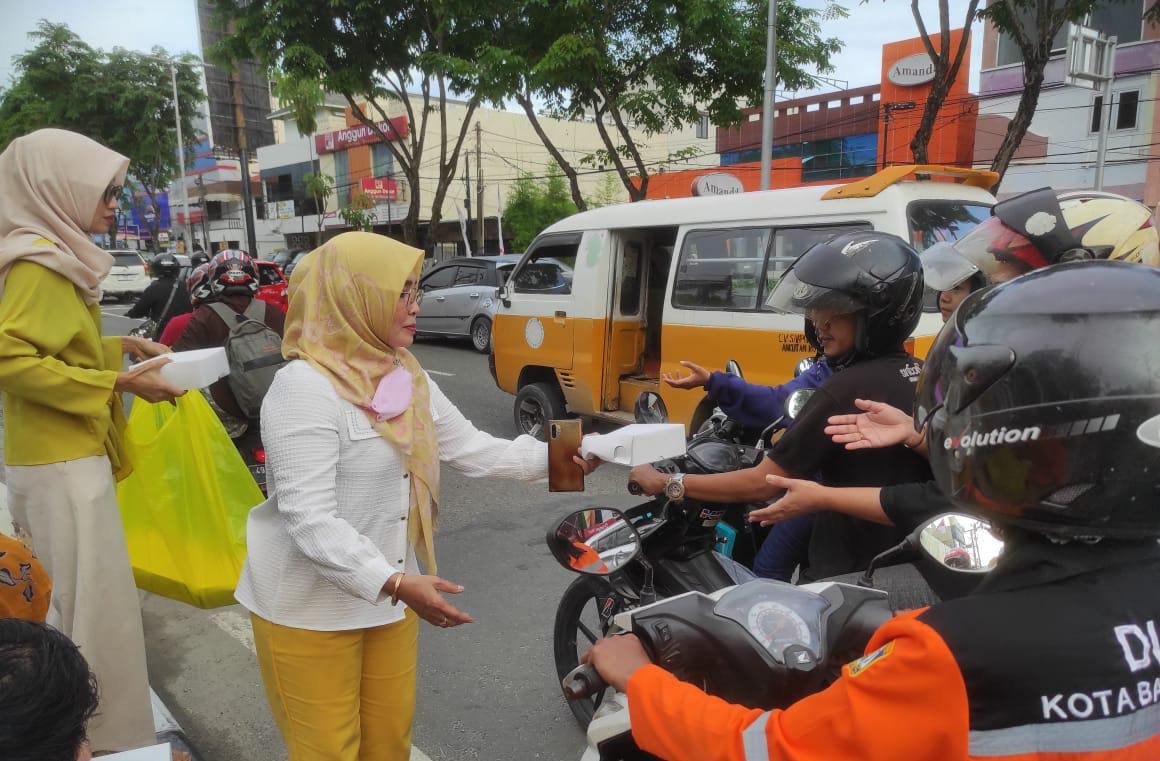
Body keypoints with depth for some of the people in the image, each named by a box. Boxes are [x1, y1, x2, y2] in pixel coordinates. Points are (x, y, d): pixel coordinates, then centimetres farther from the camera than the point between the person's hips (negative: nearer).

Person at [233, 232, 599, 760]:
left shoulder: (407, 377, 5)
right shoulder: (303, 387, -22)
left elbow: (471, 449, 4)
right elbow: (309, 519, -28)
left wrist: (553, 456, -7)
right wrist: (396, 583, -36)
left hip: (387, 594, 8)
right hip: (309, 606, -7)